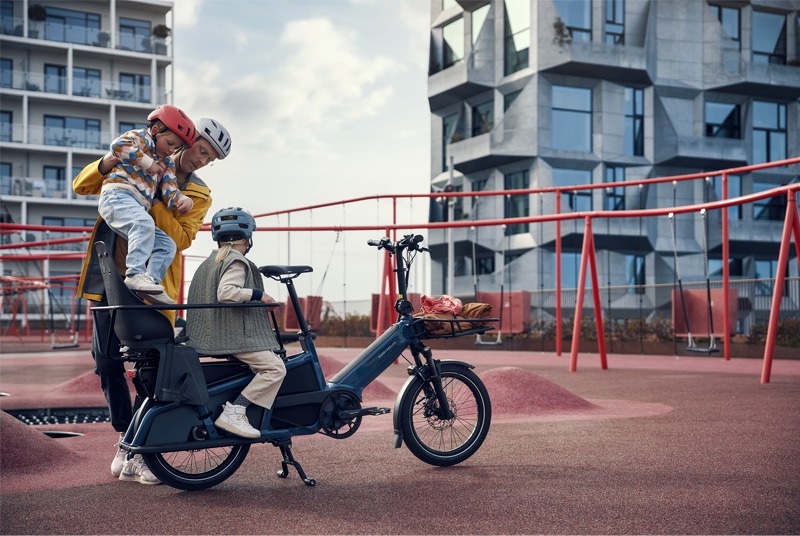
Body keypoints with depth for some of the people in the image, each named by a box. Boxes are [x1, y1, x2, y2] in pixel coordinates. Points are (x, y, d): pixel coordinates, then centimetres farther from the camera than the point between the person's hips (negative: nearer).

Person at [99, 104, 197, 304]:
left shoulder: (167, 165, 28)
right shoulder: (141, 137, 8)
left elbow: (170, 192, 15)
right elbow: (119, 145, -14)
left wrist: (182, 200, -8)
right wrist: (147, 162, -9)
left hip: (139, 209, 9)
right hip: (117, 195, -9)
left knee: (167, 245, -2)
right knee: (144, 224, -35)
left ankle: (152, 279, -12)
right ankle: (136, 274, -41)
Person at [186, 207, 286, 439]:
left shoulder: (209, 262, 19)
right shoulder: (237, 262, -11)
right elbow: (226, 292, -26)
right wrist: (257, 294, -17)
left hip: (211, 335, 10)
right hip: (234, 336, -10)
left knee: (271, 361, 21)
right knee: (275, 367, -18)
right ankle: (233, 412, -24)